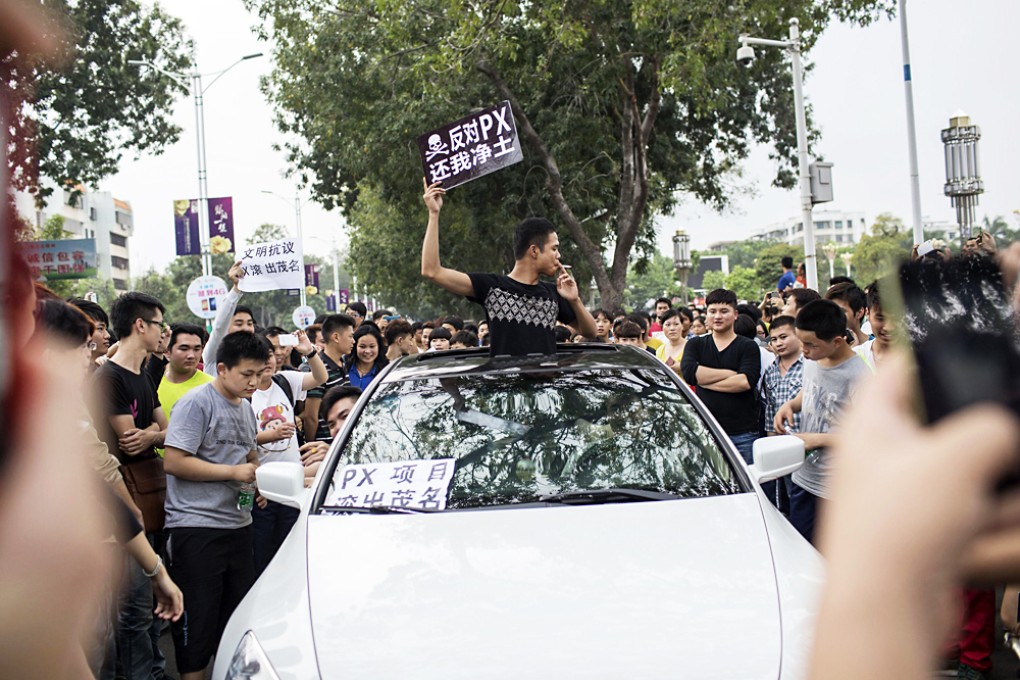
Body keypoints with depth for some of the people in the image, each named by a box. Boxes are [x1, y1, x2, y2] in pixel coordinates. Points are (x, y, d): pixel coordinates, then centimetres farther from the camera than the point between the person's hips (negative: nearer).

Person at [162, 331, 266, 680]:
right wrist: (233, 472, -17)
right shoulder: (196, 403, -10)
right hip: (196, 527, -8)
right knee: (198, 620, -2)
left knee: (241, 613, 11)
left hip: (238, 524, 8)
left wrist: (257, 475, 6)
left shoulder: (245, 407, 15)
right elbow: (174, 462, -18)